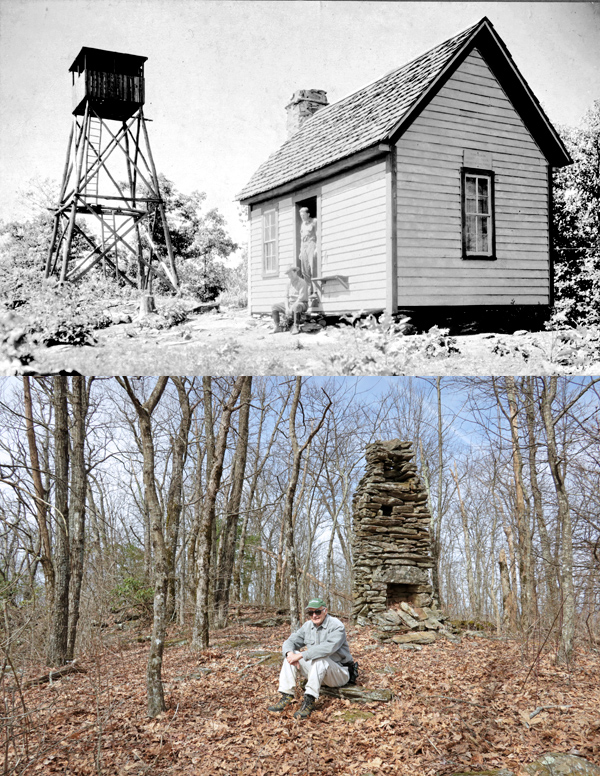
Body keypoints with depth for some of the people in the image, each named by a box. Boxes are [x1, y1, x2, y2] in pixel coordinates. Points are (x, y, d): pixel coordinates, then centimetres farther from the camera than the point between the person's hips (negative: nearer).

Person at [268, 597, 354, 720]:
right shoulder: (308, 626, 6)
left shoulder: (337, 626, -17)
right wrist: (290, 653, -20)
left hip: (339, 673, -7)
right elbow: (290, 641, 5)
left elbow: (327, 648, -34)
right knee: (290, 655, -8)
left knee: (319, 658, -36)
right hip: (317, 670, 7)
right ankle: (286, 696, -16)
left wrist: (301, 655, -35)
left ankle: (309, 701, -39)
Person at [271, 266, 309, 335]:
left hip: (301, 304, -8)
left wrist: (292, 308, -26)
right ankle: (277, 327, -4)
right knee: (274, 307, 1)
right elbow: (287, 297, 11)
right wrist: (287, 308, -8)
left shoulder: (302, 282, -13)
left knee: (296, 307, -43)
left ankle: (296, 328, -37)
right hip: (290, 304, 8)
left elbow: (301, 298, -22)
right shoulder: (289, 284, 11)